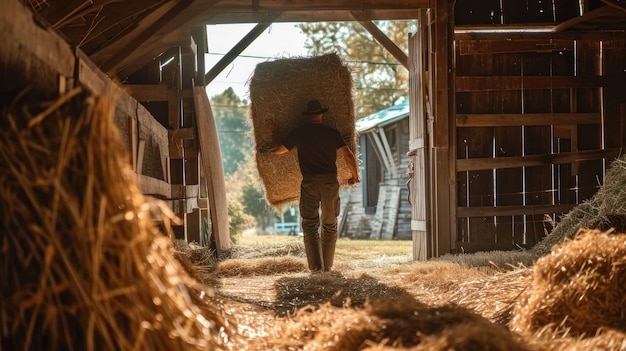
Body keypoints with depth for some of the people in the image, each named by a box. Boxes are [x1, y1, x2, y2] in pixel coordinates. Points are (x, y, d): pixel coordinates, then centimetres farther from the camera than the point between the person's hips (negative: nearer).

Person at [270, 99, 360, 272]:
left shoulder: (299, 132, 5)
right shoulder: (331, 132, 6)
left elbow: (279, 150, 16)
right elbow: (348, 155, 0)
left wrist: (273, 132, 34)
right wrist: (355, 175, 16)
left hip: (309, 182, -1)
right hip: (330, 181, 1)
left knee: (310, 226, 3)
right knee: (330, 226, 12)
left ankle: (316, 268, -9)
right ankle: (327, 268, 15)